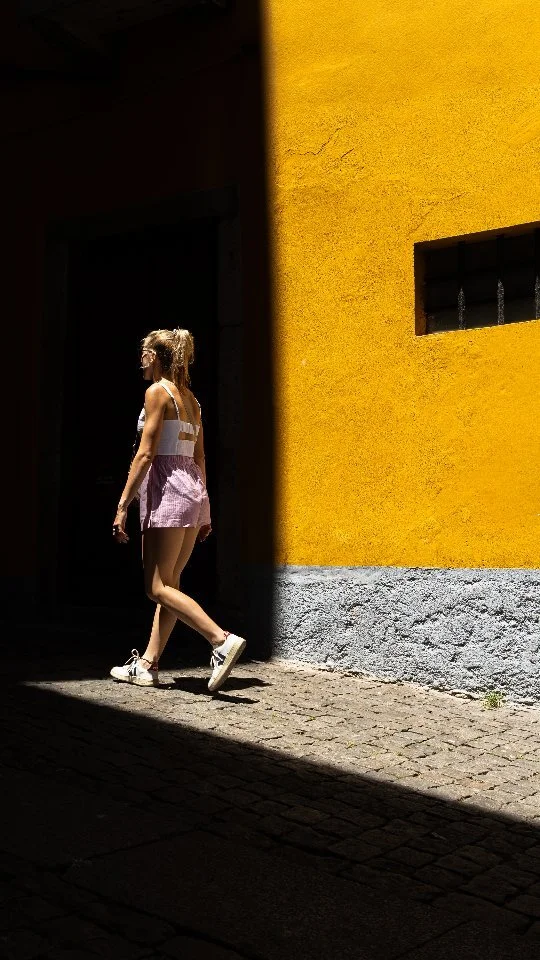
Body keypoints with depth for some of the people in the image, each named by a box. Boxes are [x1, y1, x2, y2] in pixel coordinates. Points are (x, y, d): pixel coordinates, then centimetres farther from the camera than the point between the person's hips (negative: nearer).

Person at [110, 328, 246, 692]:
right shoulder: (191, 399, 16)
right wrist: (203, 510, 20)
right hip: (194, 491, 9)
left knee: (158, 587, -7)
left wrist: (123, 505, -12)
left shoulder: (158, 392, -7)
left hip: (167, 490, -9)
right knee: (169, 583, 11)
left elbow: (145, 454, -14)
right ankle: (148, 664, 16)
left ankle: (223, 640, -21)